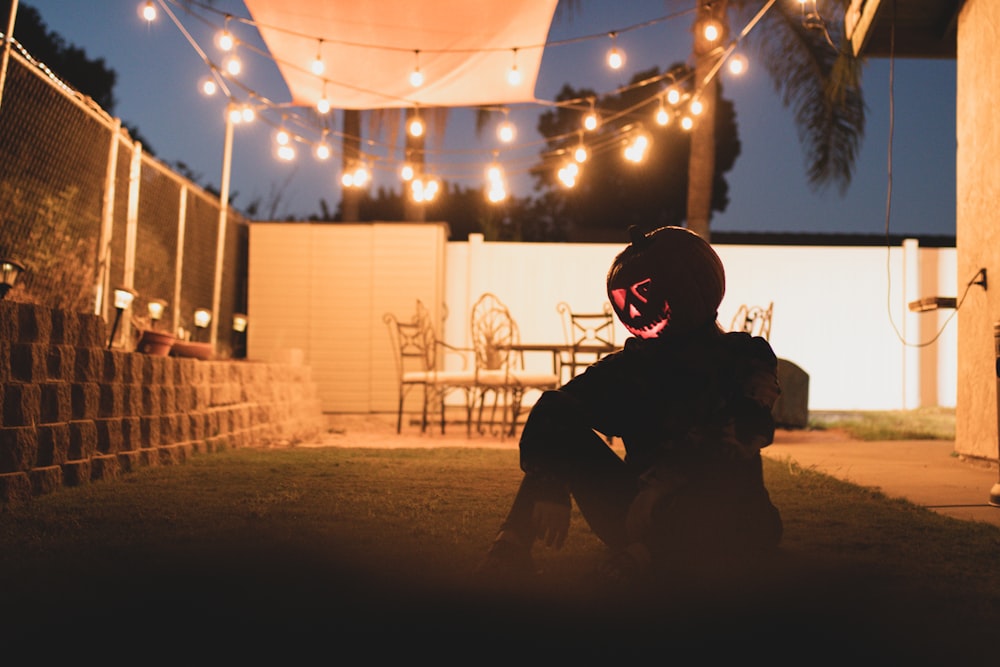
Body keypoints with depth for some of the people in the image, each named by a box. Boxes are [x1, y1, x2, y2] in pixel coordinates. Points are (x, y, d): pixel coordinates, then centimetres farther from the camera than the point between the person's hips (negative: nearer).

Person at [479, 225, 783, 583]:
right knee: (563, 429, -11)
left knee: (758, 524, -37)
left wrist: (662, 485, -38)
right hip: (644, 516, 3)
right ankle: (514, 544, -22)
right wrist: (548, 487, -24)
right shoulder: (630, 365, 6)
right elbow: (551, 411, -7)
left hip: (711, 520, -3)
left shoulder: (744, 362, -5)